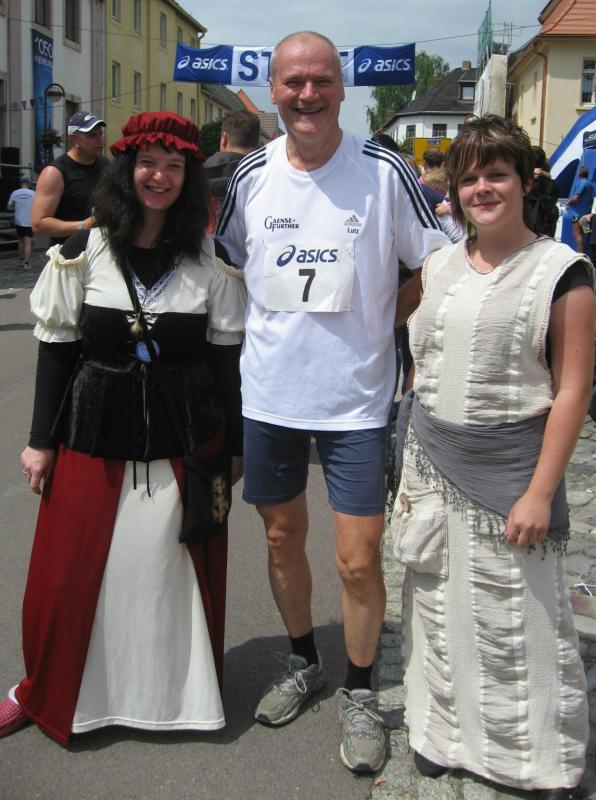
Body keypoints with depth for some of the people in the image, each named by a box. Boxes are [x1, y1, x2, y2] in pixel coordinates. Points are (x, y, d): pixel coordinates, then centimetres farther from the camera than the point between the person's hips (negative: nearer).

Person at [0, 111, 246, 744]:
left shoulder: (212, 260, 1)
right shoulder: (82, 253, 1)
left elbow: (227, 359, 3)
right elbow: (56, 351, 3)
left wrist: (232, 449, 2)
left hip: (185, 442, 0)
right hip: (95, 439, 0)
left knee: (174, 570, 7)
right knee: (67, 573, 6)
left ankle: (177, 692, 29)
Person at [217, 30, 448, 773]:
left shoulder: (384, 172, -8)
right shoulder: (250, 176, 1)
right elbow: (222, 263, 15)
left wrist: (378, 315, -8)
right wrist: (277, 321, 4)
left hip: (354, 397, -3)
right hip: (267, 392, 4)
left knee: (358, 558, -1)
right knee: (282, 537, 17)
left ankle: (359, 694, 23)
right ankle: (302, 663, 40)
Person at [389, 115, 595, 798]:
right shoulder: (438, 266, 8)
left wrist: (540, 492, -14)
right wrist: (413, 464, 12)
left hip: (508, 466, -5)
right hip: (431, 460, 5)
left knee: (518, 616, 4)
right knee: (437, 603, 14)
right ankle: (446, 731, 35)